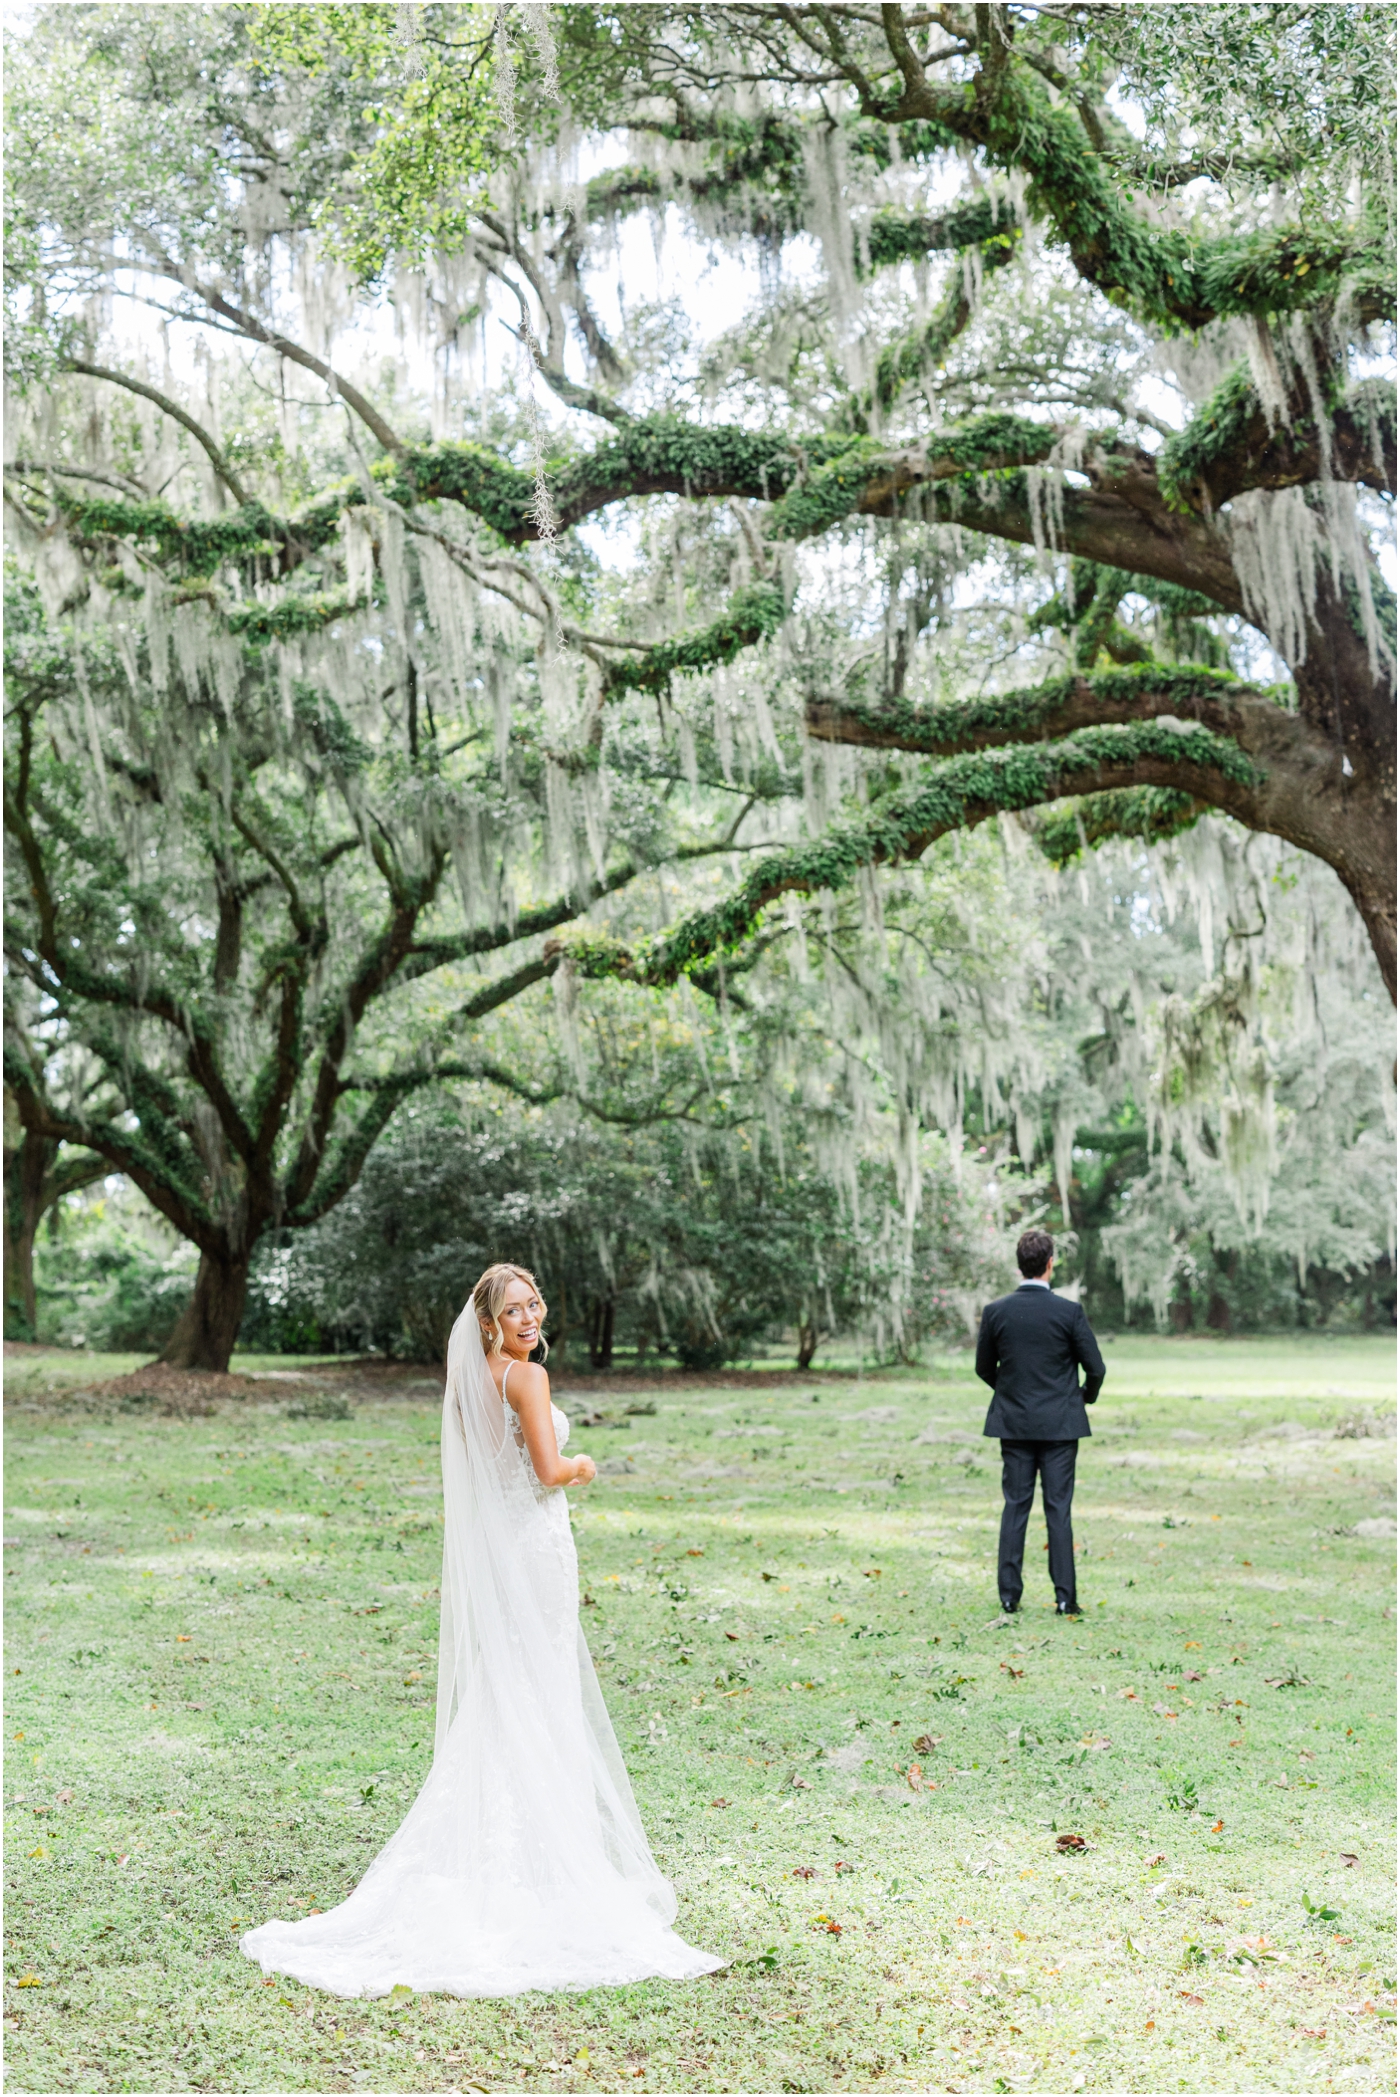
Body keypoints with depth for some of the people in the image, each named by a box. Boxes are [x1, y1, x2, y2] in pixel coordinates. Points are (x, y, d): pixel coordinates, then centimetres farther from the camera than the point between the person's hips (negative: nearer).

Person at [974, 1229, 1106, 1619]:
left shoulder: (996, 1312, -4)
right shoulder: (1069, 1311, -10)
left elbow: (984, 1368, 7)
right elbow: (1095, 1368, -5)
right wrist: (1087, 1396, 17)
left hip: (1013, 1423, 2)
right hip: (1060, 1423, -2)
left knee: (1015, 1507, 8)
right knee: (1058, 1509, 2)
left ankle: (1009, 1596, 8)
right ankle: (1065, 1598, 3)